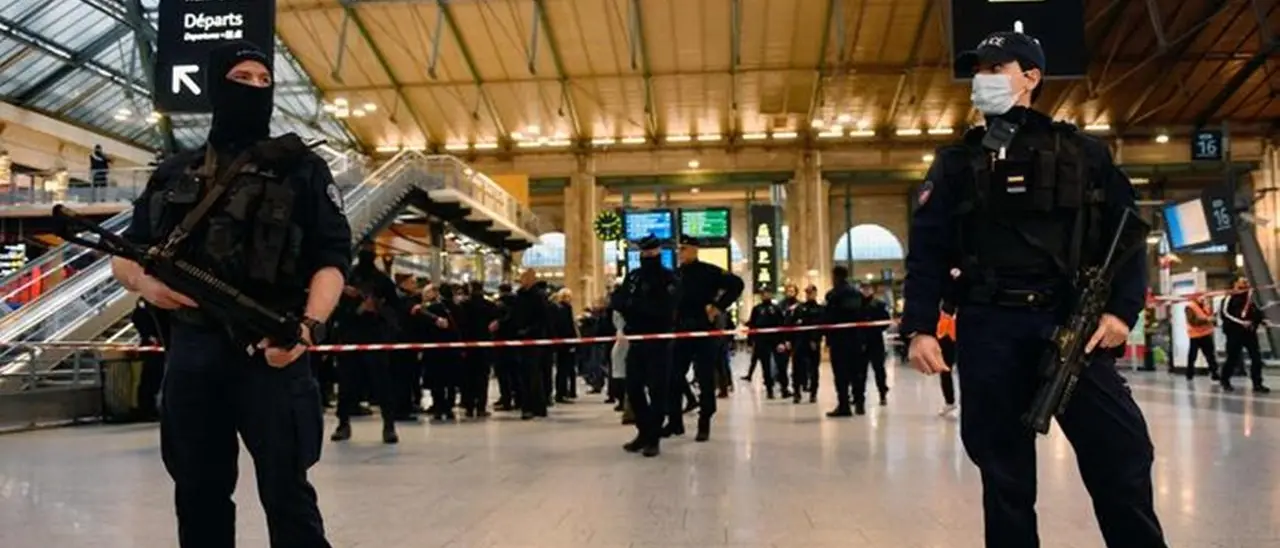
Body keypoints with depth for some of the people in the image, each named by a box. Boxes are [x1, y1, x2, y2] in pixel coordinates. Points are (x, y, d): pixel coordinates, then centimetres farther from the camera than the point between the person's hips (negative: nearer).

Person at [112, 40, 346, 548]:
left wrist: (310, 326, -20)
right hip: (191, 350, 4)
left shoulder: (302, 168, 5)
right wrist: (145, 281, -5)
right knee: (199, 494, 12)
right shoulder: (175, 173, 15)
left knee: (286, 492, -2)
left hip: (270, 348, -4)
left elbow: (332, 258, -3)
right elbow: (123, 256, 19)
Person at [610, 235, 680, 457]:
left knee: (657, 391, -3)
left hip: (659, 343, -5)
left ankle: (653, 438, 5)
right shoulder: (633, 276, 13)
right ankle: (644, 432, 22)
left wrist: (634, 303, -14)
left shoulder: (669, 278, -3)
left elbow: (663, 307, -18)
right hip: (636, 341, 5)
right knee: (633, 389, 7)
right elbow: (617, 300, 3)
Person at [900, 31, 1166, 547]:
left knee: (1123, 454, -2)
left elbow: (1127, 233, 8)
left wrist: (1122, 308, -6)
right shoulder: (955, 163, 11)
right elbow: (926, 249, 5)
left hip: (1071, 322, 0)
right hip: (989, 328, 1)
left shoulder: (1083, 152, 10)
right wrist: (920, 327, -5)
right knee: (1004, 470, 7)